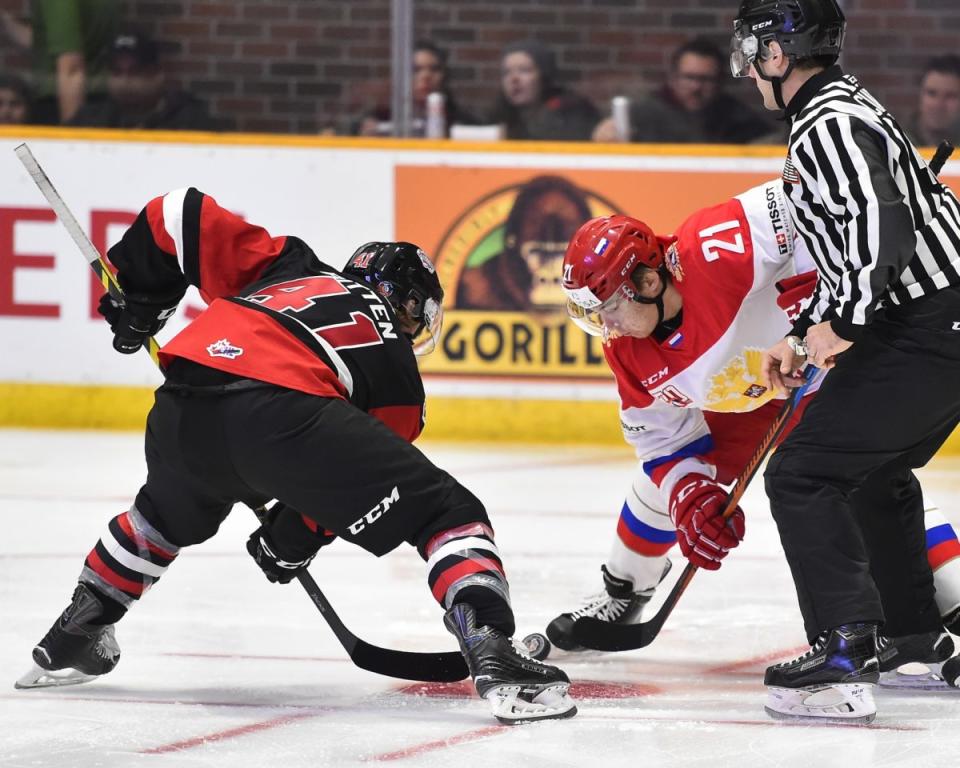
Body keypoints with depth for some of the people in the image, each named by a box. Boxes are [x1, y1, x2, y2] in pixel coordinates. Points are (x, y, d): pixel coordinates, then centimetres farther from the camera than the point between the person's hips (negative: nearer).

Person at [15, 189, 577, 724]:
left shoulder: (289, 265, 35)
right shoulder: (396, 368, 26)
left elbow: (183, 216, 30)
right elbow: (352, 479, 25)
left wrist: (139, 292, 42)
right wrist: (294, 536, 38)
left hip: (183, 412, 5)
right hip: (285, 410, -5)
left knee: (171, 515, 40)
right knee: (449, 514, 4)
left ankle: (70, 643, 46)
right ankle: (494, 657, -16)